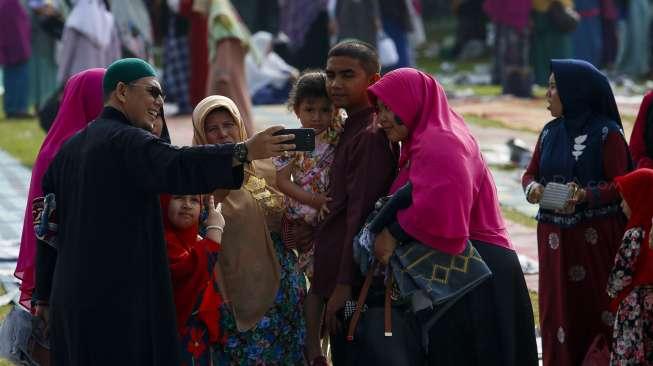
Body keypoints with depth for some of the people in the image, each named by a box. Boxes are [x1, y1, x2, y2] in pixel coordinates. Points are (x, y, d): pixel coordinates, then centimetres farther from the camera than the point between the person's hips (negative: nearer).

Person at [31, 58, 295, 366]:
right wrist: (244, 152, -36)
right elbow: (176, 167, -30)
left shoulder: (68, 150, 17)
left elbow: (49, 226, 19)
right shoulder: (126, 141, -10)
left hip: (70, 299, 9)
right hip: (121, 297, -9)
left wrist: (45, 296, 25)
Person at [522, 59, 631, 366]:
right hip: (554, 237, 5)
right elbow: (530, 173, 15)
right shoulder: (550, 132, 10)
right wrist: (533, 187, -8)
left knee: (595, 306, -6)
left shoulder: (607, 133, -7)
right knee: (558, 308, 4)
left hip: (596, 237, -5)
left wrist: (586, 195, -25)